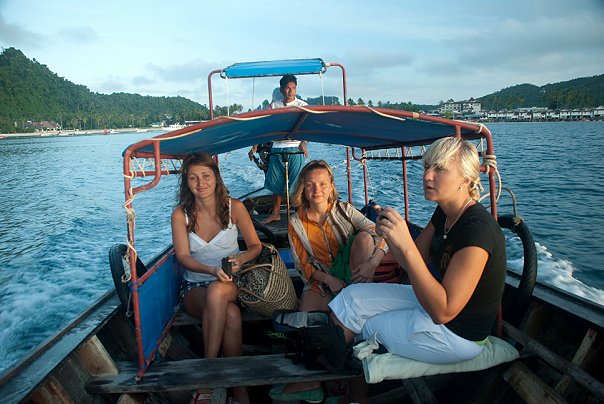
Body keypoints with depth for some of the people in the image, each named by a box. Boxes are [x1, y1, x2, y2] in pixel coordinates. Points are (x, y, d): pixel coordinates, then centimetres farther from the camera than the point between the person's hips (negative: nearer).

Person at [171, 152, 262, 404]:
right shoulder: (180, 214, -2)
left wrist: (240, 259, -23)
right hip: (194, 287, 0)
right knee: (230, 315, -33)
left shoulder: (234, 207, -2)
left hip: (230, 283, 0)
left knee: (217, 291, -37)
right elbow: (183, 256, -8)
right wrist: (212, 270, -28)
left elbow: (255, 245, 1)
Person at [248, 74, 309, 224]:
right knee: (276, 182, 10)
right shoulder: (274, 105, 11)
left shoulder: (302, 105, 2)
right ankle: (275, 213, 22)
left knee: (297, 183, -4)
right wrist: (254, 147, 5)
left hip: (295, 149, -3)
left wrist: (303, 143, -28)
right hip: (277, 149, 4)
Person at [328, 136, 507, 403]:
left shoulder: (477, 229, -29)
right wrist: (390, 234, -16)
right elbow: (413, 263, 6)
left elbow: (443, 311, -32)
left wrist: (406, 245, -39)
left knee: (356, 328, -2)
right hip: (433, 303, 8)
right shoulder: (444, 213, -1)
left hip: (457, 333, -8)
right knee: (351, 297, -3)